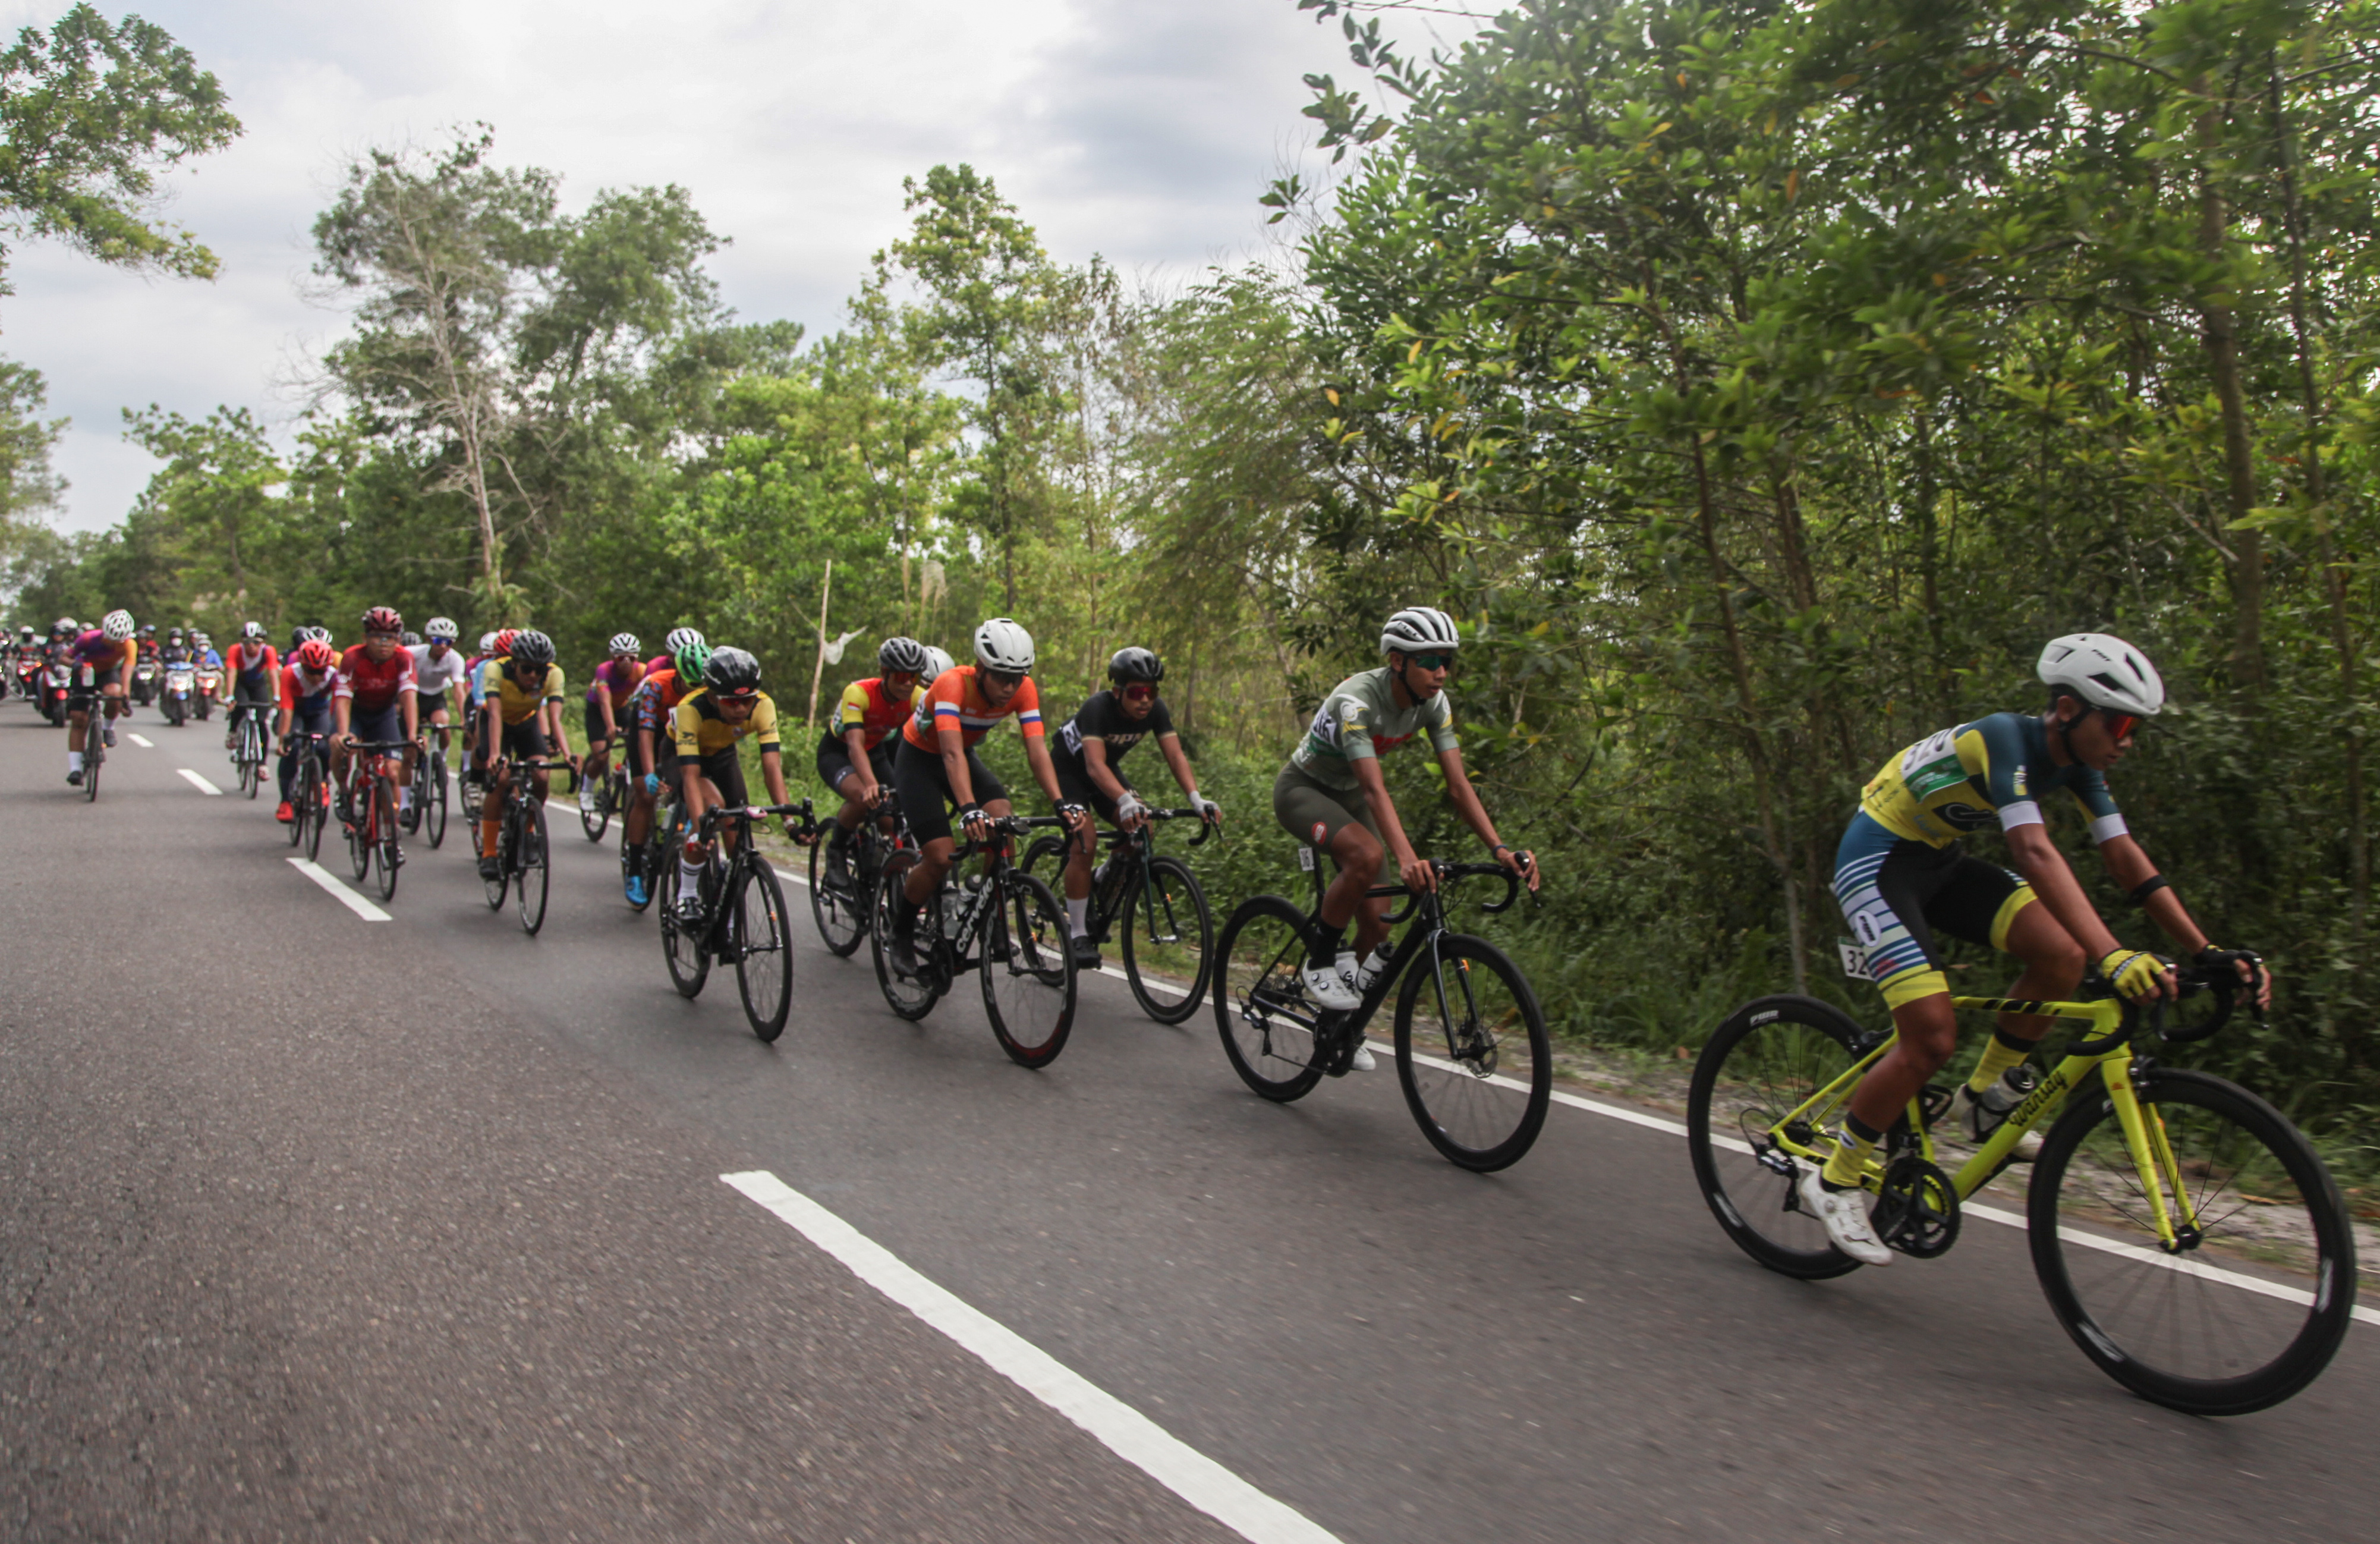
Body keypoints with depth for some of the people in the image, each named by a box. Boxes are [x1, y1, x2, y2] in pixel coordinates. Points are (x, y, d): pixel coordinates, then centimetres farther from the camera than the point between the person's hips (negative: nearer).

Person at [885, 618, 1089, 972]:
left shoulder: (1024, 689, -22)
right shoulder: (952, 684, -36)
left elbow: (1038, 751, -28)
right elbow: (952, 753, -46)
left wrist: (1061, 804, -43)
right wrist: (969, 810, -61)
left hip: (964, 755, 5)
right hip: (918, 759, -4)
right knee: (941, 857, -16)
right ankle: (901, 931, 10)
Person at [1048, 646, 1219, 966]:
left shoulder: (1155, 711, -20)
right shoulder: (1098, 708, -35)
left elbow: (1175, 756, -25)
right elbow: (1095, 765, -47)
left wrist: (1196, 798, -42)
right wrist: (1126, 801, -63)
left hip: (1108, 767, 5)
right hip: (1068, 769, -5)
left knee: (1142, 827, -17)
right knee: (1083, 848, -20)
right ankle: (1077, 934, -8)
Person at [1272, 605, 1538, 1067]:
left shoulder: (1434, 703, -14)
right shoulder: (1357, 699, -34)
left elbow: (1458, 785, -17)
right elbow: (1375, 789, -43)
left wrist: (1500, 849, -30)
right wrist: (1407, 858, -57)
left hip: (1346, 795, 7)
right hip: (1302, 789, -7)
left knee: (1377, 923, -2)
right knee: (1368, 855, -36)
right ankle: (1319, 961, -15)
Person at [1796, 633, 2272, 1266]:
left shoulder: (2076, 761, -2)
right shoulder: (2004, 737, -27)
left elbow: (2127, 860, -2)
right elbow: (2036, 854, -40)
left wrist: (2209, 952, -11)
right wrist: (2115, 957, -49)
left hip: (1938, 860, 8)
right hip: (1876, 861, -8)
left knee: (2063, 957, -13)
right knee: (1932, 1039, -16)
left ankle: (1984, 1098, 7)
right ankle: (1831, 1180, -1)